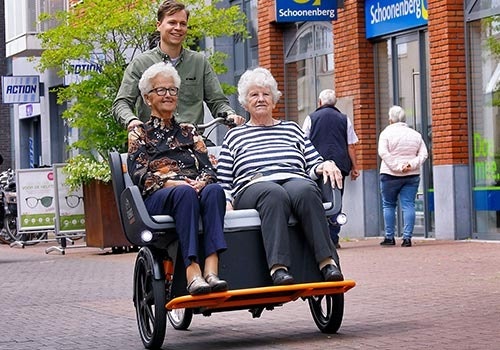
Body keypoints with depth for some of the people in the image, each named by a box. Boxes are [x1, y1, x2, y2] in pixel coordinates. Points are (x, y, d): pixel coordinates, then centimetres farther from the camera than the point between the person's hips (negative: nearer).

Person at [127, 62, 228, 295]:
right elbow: (139, 175, 3)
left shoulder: (188, 131, 29)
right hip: (156, 199, -3)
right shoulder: (139, 133, 19)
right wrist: (170, 183, -15)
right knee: (184, 193, -38)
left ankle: (211, 270, -49)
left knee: (214, 190, -34)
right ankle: (193, 273, -51)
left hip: (195, 188, 3)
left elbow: (208, 167, 15)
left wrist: (202, 182, -10)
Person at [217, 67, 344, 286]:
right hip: (253, 185, -2)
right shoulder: (234, 136, 26)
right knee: (274, 193, -40)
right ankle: (278, 267, -54)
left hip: (297, 180, 2)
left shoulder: (292, 129, 31)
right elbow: (223, 182, 18)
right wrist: (226, 202, -2)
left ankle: (328, 262, -47)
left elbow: (314, 165, 24)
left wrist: (325, 166, 1)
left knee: (304, 190, -37)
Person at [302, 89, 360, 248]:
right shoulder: (344, 119, 10)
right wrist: (354, 168, 13)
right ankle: (333, 239, 1)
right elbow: (351, 146, 8)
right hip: (339, 165, 1)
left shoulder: (311, 118, 7)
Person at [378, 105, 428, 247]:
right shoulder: (415, 134, 10)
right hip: (412, 175, 3)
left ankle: (389, 237, 10)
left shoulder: (387, 133, -2)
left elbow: (383, 153, -14)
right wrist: (412, 164, -8)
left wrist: (397, 166, -15)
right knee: (408, 205, 1)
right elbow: (423, 154, 3)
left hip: (390, 175, -3)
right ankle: (407, 237, -7)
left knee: (388, 205, 8)